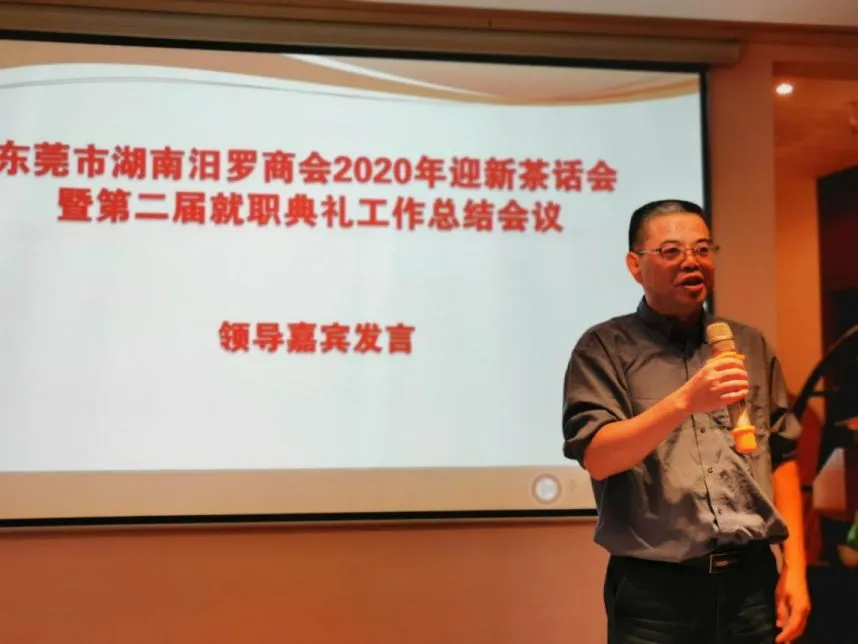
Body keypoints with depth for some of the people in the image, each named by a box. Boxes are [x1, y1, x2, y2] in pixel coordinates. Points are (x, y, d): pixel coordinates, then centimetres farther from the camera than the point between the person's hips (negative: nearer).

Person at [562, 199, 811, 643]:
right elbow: (596, 457, -13)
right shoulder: (605, 348, -2)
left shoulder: (750, 345, 11)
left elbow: (781, 458, 10)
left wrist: (794, 567, 4)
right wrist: (685, 401, -25)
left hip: (753, 582, 4)